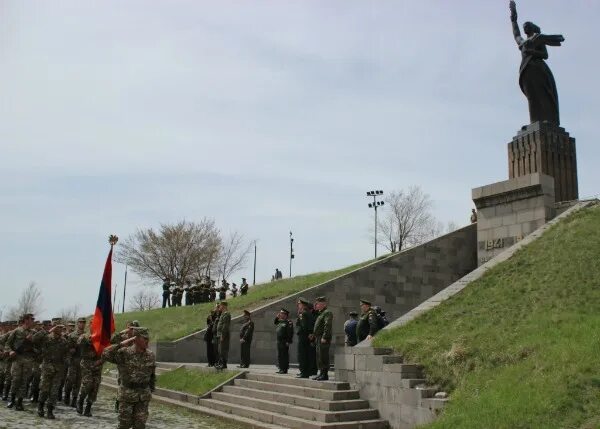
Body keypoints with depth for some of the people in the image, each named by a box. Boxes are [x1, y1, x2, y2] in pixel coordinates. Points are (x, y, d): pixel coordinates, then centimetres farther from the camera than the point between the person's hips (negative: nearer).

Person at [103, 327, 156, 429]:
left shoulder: (150, 355, -1)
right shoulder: (124, 353, -13)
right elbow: (105, 355, -28)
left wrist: (151, 391, 14)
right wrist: (121, 344, -30)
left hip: (143, 395, 3)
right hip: (127, 394, -3)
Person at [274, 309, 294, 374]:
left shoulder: (288, 322, -11)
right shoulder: (280, 321, 15)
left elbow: (290, 333, -16)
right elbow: (275, 323, 35)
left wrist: (288, 341, -21)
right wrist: (277, 317, 18)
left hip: (284, 342, -9)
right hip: (279, 341, 9)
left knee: (284, 355, -5)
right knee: (279, 355, 13)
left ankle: (284, 369, -2)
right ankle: (281, 368, 20)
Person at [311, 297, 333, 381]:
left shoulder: (327, 312, -10)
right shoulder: (320, 313, 22)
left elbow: (327, 325, -20)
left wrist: (324, 337, -25)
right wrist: (314, 336, 19)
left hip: (324, 339, -10)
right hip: (318, 338, 10)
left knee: (323, 357, -9)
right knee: (319, 357, 12)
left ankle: (325, 374, -6)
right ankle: (321, 373, 17)